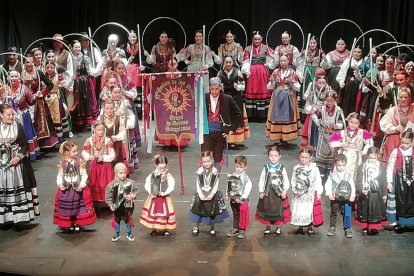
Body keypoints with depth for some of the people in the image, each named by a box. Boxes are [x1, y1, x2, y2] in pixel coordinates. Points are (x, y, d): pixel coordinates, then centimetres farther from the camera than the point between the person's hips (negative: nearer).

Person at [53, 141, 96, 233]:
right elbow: (60, 176, 3)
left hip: (78, 188, -1)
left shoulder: (80, 162, -8)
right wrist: (60, 184, -13)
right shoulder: (62, 163, -3)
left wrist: (82, 184, -19)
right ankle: (69, 225, 24)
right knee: (67, 208, 8)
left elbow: (84, 175, -6)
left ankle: (77, 224, 23)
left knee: (78, 207, 5)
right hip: (66, 189, 1)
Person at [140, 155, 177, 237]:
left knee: (165, 213, 2)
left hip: (165, 198, -1)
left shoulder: (168, 176, -9)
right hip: (154, 198, 1)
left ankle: (166, 229, 19)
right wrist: (151, 192, -10)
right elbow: (147, 185, 3)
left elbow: (171, 186, -12)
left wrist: (166, 192, -25)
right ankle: (153, 229, 24)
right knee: (152, 213, 8)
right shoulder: (152, 175, -5)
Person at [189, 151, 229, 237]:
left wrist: (212, 194, -19)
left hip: (212, 195, -1)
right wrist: (200, 194, -15)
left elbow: (216, 185, -8)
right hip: (201, 195, 1)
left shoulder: (215, 171, -9)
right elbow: (198, 184, -4)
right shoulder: (200, 171, -6)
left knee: (212, 212, 10)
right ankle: (196, 227, 29)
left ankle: (212, 228, 29)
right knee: (198, 211, 10)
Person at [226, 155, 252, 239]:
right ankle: (235, 229, 28)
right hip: (233, 200, 5)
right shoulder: (231, 177, 3)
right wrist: (228, 195, -3)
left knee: (243, 216, 4)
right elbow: (229, 187, 8)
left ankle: (242, 230, 16)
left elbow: (248, 188, -18)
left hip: (242, 201, -5)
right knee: (235, 215, 18)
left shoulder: (246, 178, -13)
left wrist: (242, 198, -21)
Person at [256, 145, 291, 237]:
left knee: (279, 211, 5)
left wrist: (284, 191, -11)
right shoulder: (265, 168, 0)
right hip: (267, 193, 1)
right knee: (266, 211, 8)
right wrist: (261, 192, -5)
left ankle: (278, 228, 23)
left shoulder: (282, 169, -1)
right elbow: (261, 181, 2)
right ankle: (267, 228, 23)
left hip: (279, 193, -1)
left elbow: (286, 181, 0)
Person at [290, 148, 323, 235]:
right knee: (298, 211, 7)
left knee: (310, 211, 1)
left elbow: (318, 180, -4)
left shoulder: (314, 167, -7)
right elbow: (293, 181, 3)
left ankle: (310, 228, 20)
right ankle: (300, 227, 24)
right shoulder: (296, 168, 0)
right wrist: (296, 191, -10)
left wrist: (319, 192, -8)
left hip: (310, 194, -2)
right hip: (299, 195, 2)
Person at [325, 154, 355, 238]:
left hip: (346, 199, 0)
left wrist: (352, 195, -8)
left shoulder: (348, 176, 2)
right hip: (335, 199, 0)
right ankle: (332, 228, 23)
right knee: (333, 214, 11)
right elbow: (327, 185, -4)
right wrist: (329, 194, -14)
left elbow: (352, 186, 2)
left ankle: (347, 229, 13)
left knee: (347, 214, 1)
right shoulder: (332, 175, -2)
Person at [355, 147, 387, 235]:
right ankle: (365, 227, 21)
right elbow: (358, 181, -2)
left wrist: (384, 194, 8)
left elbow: (384, 182, 6)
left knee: (376, 211, 5)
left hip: (376, 194, 0)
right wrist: (361, 190, -18)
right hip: (364, 193, 0)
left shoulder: (381, 167, 0)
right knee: (364, 211, 7)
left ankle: (375, 228, 19)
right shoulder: (362, 167, -3)